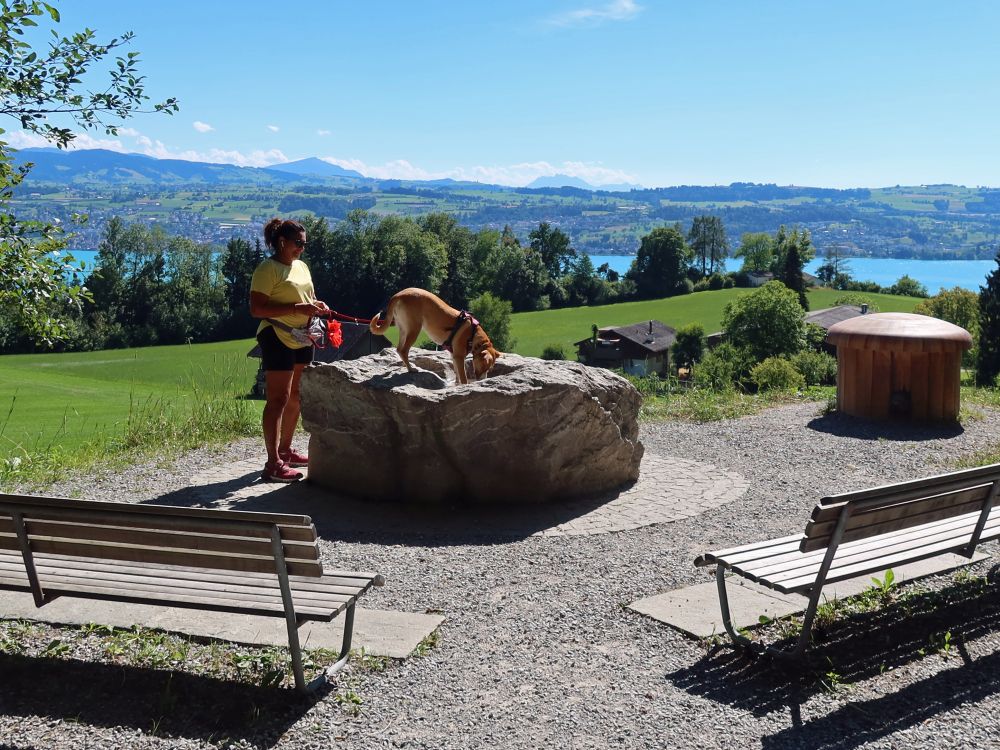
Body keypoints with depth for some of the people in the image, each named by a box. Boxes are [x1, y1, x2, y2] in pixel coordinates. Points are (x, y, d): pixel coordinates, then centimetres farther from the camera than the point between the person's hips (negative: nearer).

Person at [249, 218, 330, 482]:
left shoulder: (301, 266, 15)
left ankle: (285, 451, 26)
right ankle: (273, 464, -11)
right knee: (278, 399, -11)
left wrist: (316, 305, 5)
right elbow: (257, 309, -19)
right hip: (277, 338, -9)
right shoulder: (268, 269, -11)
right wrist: (296, 308, -24)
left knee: (295, 397, 14)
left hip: (302, 339, 9)